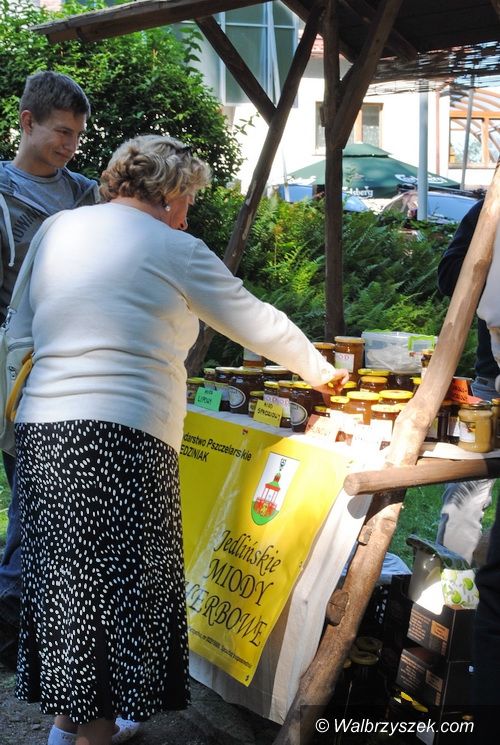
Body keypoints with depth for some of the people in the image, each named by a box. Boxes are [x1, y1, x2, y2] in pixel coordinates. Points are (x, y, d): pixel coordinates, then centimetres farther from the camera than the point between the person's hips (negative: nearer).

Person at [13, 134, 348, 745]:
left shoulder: (57, 229, 16)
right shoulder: (173, 249, 0)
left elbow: (22, 326, 21)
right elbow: (257, 323, 8)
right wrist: (320, 371, 21)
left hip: (41, 428, 6)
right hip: (125, 437, -6)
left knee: (65, 580, 13)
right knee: (121, 582, 1)